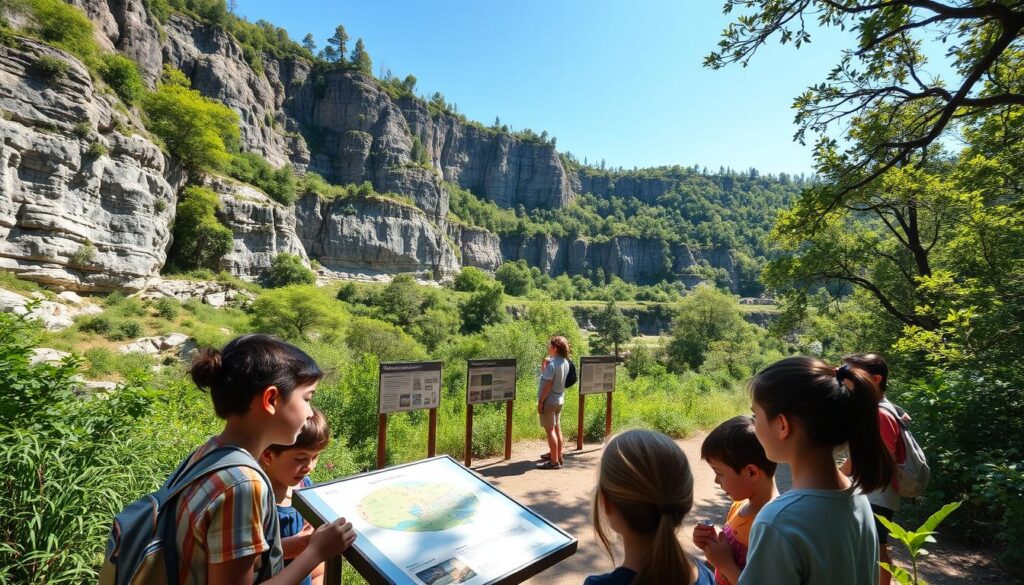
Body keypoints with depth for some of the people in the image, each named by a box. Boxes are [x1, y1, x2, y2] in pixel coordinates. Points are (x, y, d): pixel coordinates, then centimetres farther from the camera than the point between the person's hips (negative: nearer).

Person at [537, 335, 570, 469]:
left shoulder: (552, 364, -21)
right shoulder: (565, 362, 4)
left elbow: (548, 384, -22)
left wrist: (540, 401, -15)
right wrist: (544, 365, -1)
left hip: (549, 400, -8)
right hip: (559, 399, 8)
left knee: (550, 430, -1)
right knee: (556, 429, 17)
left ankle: (554, 461, 4)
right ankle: (557, 455, 29)